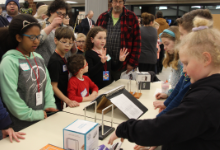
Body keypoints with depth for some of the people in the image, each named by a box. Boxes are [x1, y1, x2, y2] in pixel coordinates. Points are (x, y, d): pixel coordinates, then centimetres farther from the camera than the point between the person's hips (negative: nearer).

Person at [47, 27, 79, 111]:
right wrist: (68, 101, -24)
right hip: (57, 103, -8)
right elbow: (54, 87, -19)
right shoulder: (54, 60, -18)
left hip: (63, 101, 8)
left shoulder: (63, 58, 9)